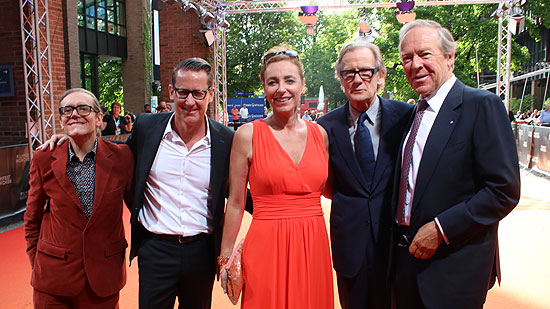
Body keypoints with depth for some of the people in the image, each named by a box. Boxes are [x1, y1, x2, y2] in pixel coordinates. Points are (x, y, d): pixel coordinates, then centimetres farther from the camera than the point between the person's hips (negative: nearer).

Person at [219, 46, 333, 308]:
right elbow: (235, 203, -1)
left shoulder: (319, 134, 5)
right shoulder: (248, 135, -6)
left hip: (313, 246, 4)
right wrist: (225, 258, 2)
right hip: (266, 247, -3)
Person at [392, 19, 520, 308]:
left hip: (455, 267, -6)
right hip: (406, 257, 6)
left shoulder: (483, 105, -12)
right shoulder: (412, 113, 10)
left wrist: (441, 228, -18)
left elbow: (504, 190, -17)